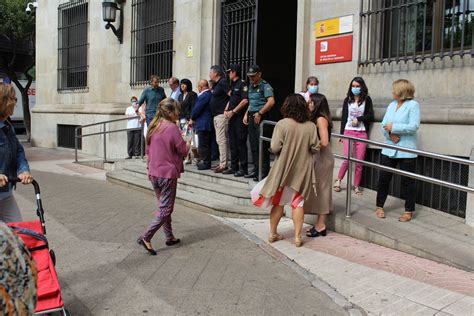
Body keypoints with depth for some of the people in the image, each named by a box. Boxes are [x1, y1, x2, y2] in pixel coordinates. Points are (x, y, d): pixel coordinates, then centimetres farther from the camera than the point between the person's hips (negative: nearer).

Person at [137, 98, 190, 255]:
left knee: (163, 206, 18)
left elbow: (148, 150, 15)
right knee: (165, 209, 0)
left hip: (154, 173, 8)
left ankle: (169, 237, 26)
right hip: (168, 173, -8)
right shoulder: (172, 128, -15)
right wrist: (189, 140, 8)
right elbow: (183, 151, -10)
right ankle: (145, 237, -5)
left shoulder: (153, 127, 8)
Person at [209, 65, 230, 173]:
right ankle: (222, 163, 18)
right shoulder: (217, 84, 18)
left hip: (222, 115, -11)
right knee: (219, 140, 12)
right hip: (216, 116, 11)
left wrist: (227, 110, -19)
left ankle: (223, 165, -7)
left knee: (221, 140, -10)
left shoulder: (223, 82, -12)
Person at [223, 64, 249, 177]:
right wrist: (226, 110, 6)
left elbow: (245, 100, -18)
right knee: (232, 143, 11)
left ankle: (243, 168, 0)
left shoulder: (242, 84, -9)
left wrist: (233, 111, -15)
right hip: (232, 117, 9)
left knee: (241, 142, -6)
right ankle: (234, 167, 18)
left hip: (240, 117, -9)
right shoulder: (233, 85, 18)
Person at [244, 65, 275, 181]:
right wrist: (247, 114, 14)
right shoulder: (251, 86, 18)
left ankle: (264, 172, 1)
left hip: (261, 118, -9)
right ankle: (256, 170, 21)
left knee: (262, 145, -6)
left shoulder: (265, 86, -9)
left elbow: (271, 102, -22)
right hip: (252, 117, 9)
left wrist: (259, 113, -18)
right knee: (253, 145, 12)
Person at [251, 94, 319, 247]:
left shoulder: (282, 124, -13)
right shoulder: (311, 126, -7)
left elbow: (274, 148, -16)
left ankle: (273, 233, 23)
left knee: (278, 201, 13)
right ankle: (297, 237, 14)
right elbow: (315, 148, -4)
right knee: (298, 203, 12)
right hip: (302, 170, 1)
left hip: (284, 169, -1)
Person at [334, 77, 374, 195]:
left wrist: (358, 119, -10)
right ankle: (338, 180, 11)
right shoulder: (347, 100, 11)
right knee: (347, 159, -11)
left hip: (362, 133, 0)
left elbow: (370, 116, 2)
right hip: (348, 132, 0)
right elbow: (343, 117, 10)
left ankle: (356, 186, 11)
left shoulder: (367, 100, 7)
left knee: (359, 161, -1)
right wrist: (341, 133, 7)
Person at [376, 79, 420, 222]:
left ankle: (409, 211, 14)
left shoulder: (413, 105, -6)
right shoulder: (391, 105, 13)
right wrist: (390, 134, -11)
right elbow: (383, 124, 8)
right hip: (389, 149, 6)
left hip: (406, 151, -6)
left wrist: (393, 127, -17)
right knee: (383, 177, 7)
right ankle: (380, 206, 21)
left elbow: (414, 126, -17)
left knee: (407, 181, 3)